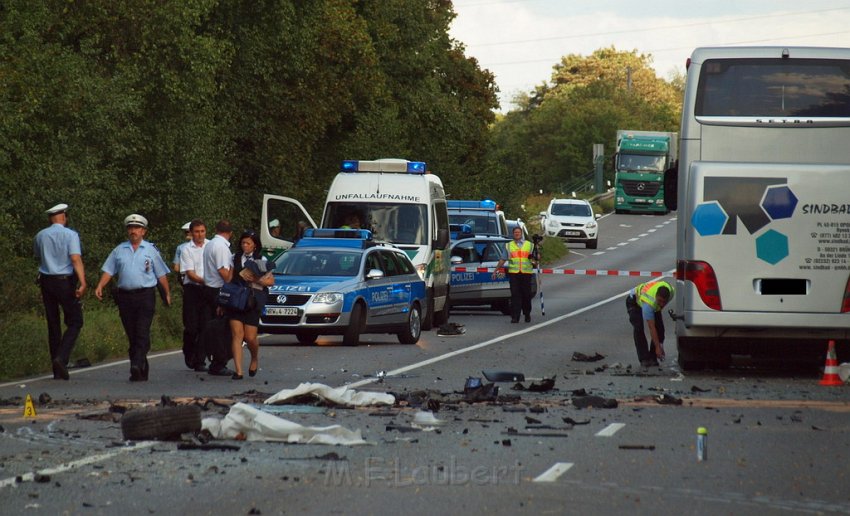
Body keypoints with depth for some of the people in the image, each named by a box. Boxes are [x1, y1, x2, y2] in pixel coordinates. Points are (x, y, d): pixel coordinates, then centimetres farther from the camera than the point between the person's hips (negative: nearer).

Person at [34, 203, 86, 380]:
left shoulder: (40, 236, 9)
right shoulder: (70, 235, -8)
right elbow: (76, 259, -20)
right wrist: (82, 283, -25)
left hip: (46, 280, 5)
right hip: (65, 281, -5)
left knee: (53, 324, 9)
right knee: (74, 322, 4)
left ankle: (58, 371, 9)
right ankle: (61, 357, -18)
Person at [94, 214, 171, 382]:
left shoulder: (151, 250, 7)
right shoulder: (119, 250, 13)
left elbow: (161, 274, 10)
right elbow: (108, 271, 12)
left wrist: (167, 294, 9)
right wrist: (100, 286, -2)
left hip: (145, 295, -3)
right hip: (125, 296, 3)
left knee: (142, 333, -14)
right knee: (131, 335, 5)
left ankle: (137, 366, -25)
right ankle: (142, 370, 12)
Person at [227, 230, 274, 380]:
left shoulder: (261, 260, 4)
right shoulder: (235, 259, 10)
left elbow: (271, 281, 1)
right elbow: (228, 279, 11)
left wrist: (255, 279, -14)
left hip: (253, 301, -2)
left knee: (250, 337, -2)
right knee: (237, 335, -7)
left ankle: (255, 359, 31)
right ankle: (238, 371, -9)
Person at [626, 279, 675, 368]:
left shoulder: (671, 292, -32)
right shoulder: (648, 302, -46)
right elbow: (651, 327, -42)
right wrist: (658, 347, -42)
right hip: (634, 301, -6)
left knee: (660, 327, -10)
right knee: (638, 329, -24)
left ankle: (653, 358, -3)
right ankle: (644, 359, -18)